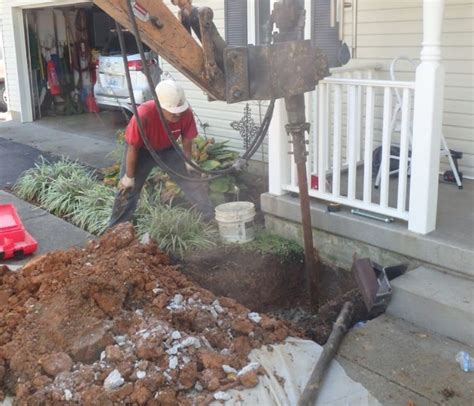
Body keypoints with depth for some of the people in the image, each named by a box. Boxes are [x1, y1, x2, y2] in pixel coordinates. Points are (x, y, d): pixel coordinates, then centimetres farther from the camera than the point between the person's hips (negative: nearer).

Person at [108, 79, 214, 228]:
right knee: (128, 189, -6)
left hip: (168, 148, 3)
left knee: (194, 181, 2)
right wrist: (129, 177, -19)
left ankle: (211, 219, 16)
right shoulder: (144, 115, -40)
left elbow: (186, 139, -9)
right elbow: (132, 148, -28)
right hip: (141, 149, -3)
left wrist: (188, 162, 2)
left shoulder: (186, 113, -29)